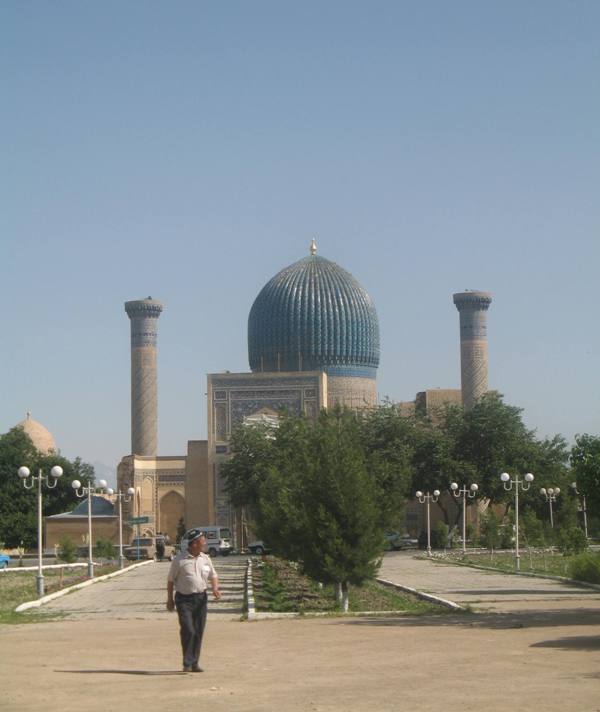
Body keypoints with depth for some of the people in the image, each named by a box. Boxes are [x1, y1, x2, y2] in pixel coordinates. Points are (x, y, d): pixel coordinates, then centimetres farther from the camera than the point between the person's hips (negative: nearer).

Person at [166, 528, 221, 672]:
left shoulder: (205, 559, 8)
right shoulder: (179, 560, -6)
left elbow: (213, 575, 17)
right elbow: (170, 580, 2)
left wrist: (215, 588, -3)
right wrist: (170, 599, 3)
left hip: (201, 598, 5)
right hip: (184, 599, -5)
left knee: (198, 632, 5)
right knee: (188, 631, -13)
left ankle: (194, 663, 15)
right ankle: (187, 663, -4)